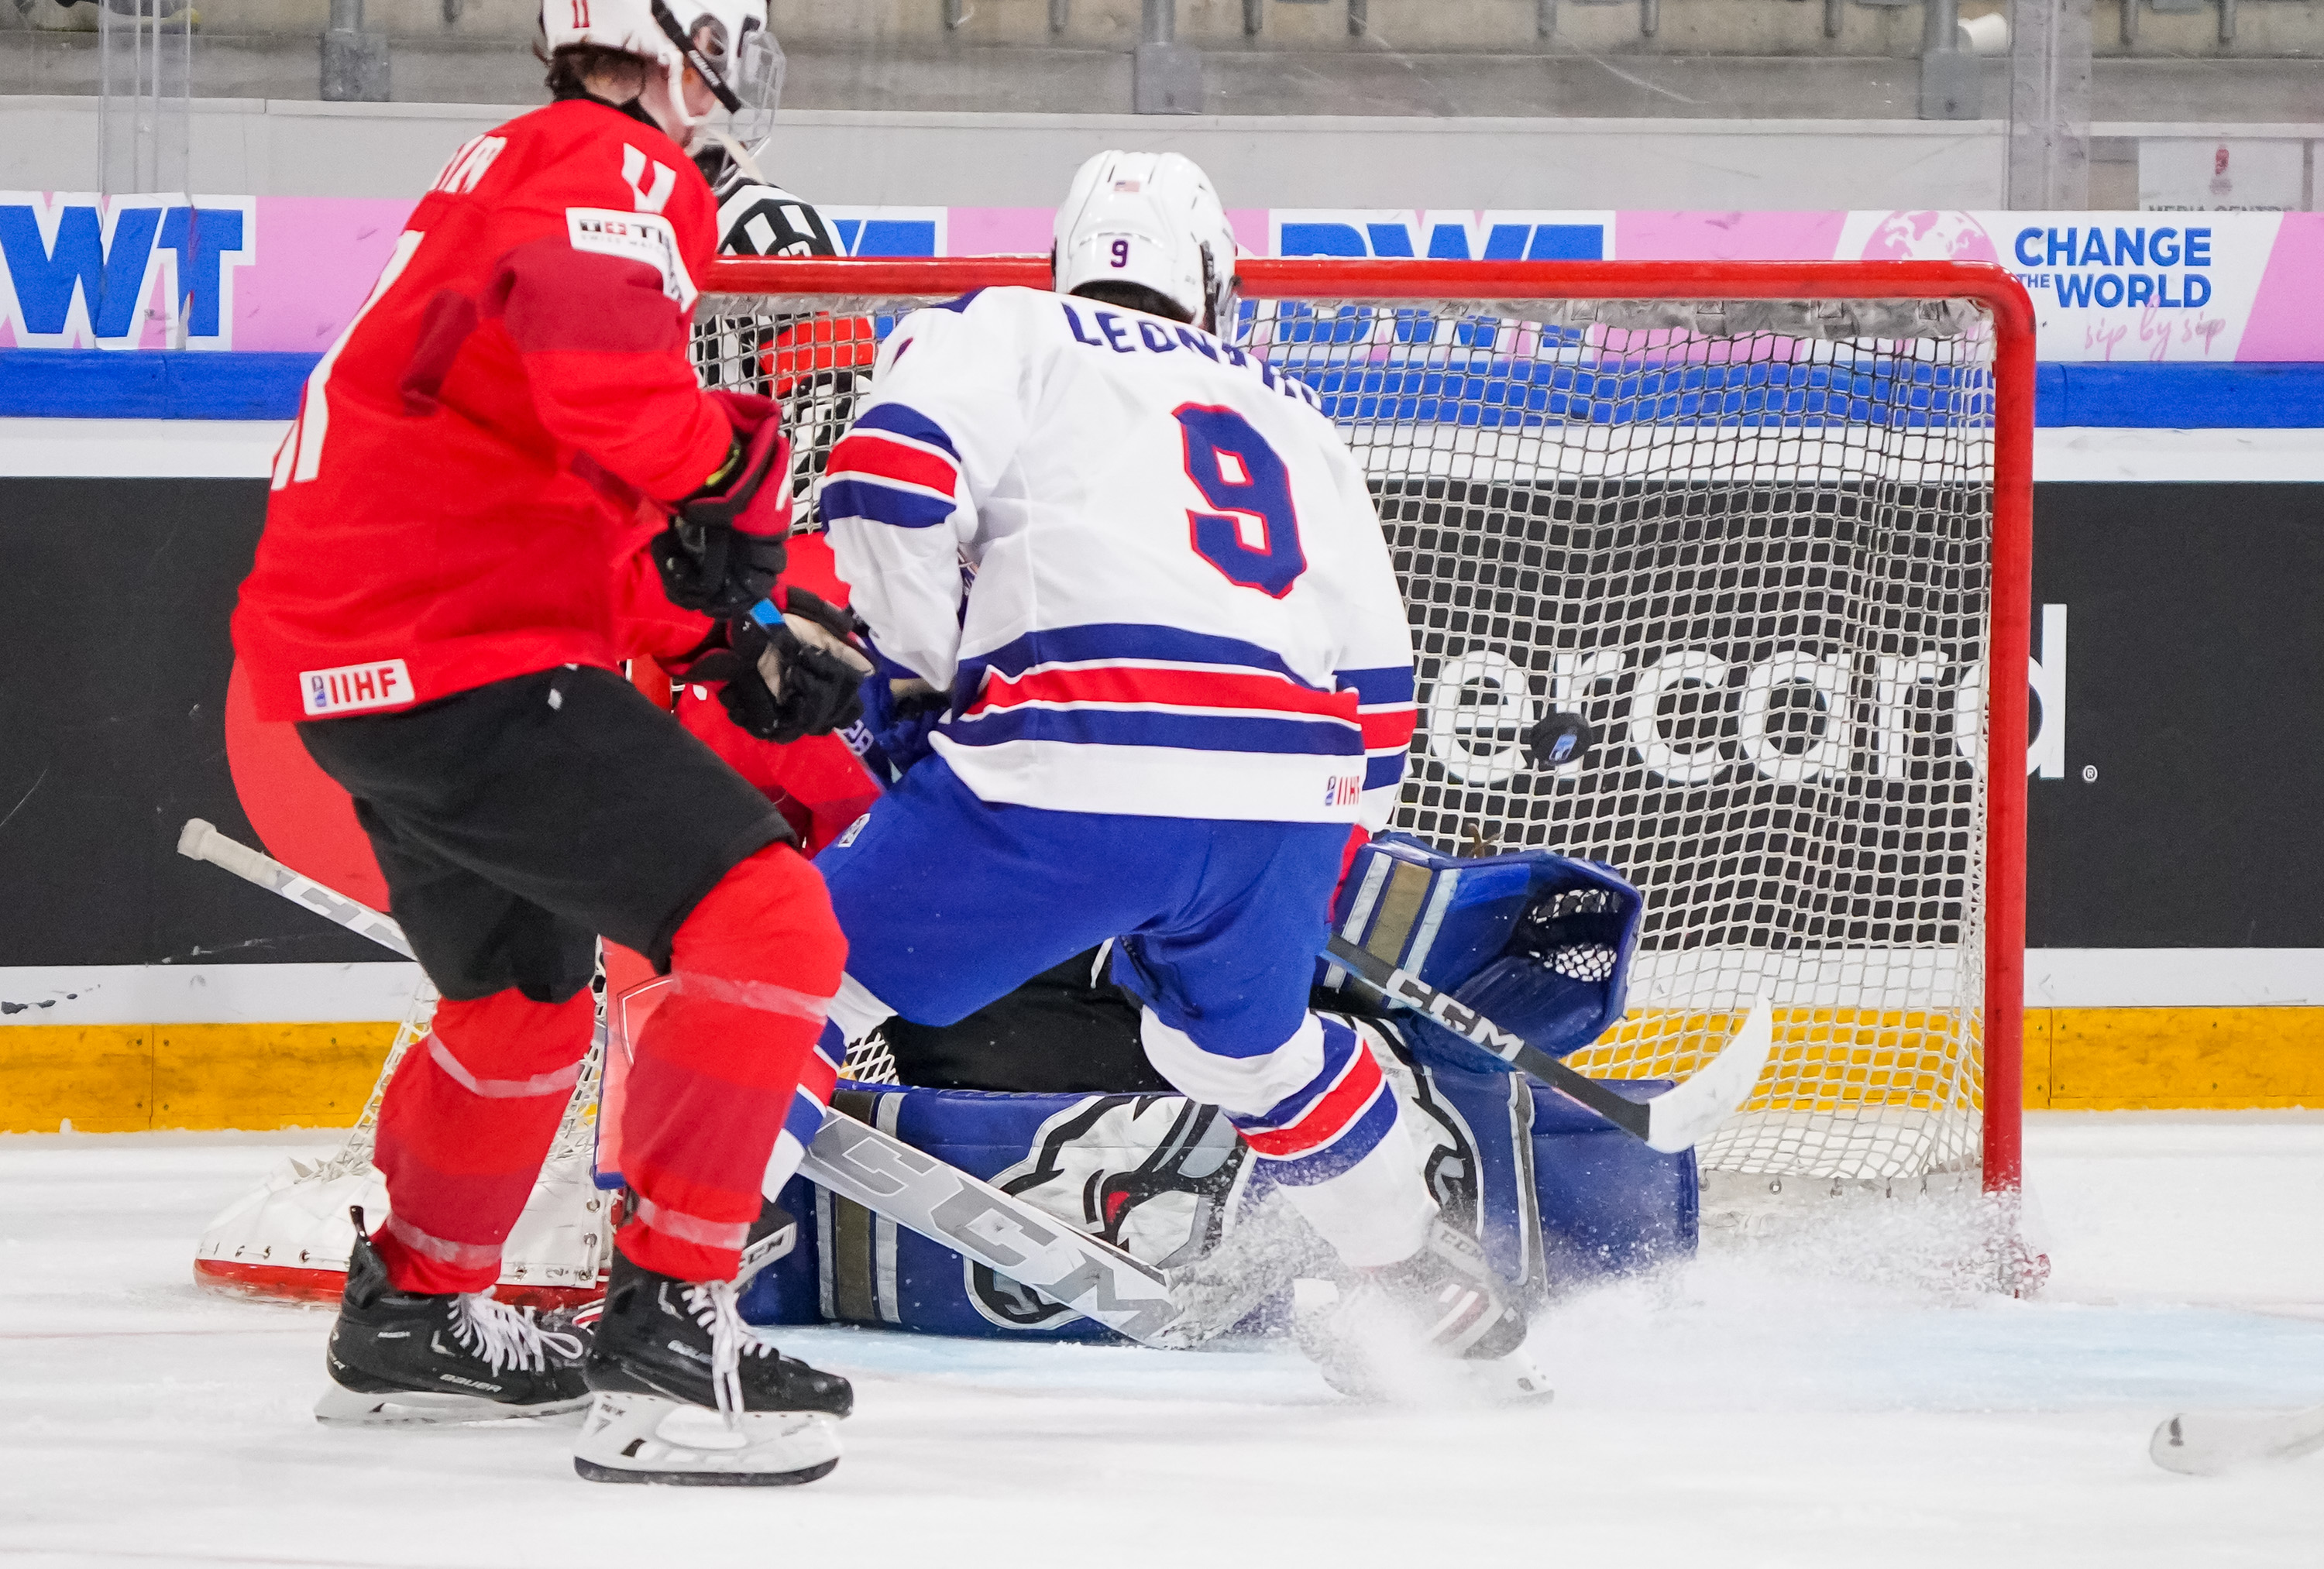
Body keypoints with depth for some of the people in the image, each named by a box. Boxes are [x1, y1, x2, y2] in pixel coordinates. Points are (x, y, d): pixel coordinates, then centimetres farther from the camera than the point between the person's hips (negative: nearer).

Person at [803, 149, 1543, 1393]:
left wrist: (912, 682, 8)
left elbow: (890, 472, -4)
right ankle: (1455, 1310, 42)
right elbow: (1374, 683, 29)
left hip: (1075, 779, -5)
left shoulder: (1008, 332, 16)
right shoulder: (1290, 416, 32)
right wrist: (1319, 880, 38)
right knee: (1247, 1037, 33)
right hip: (1283, 799, 5)